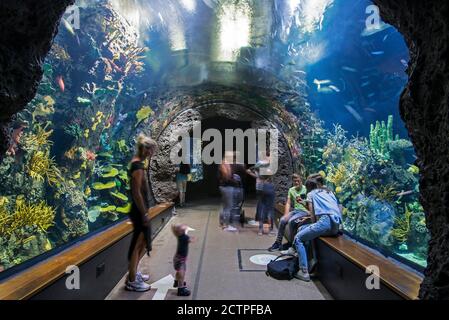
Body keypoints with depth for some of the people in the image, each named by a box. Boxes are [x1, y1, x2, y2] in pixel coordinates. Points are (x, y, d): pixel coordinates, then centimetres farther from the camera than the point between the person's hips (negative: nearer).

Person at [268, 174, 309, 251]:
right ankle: (278, 242, -4)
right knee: (282, 220, -17)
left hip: (304, 211, -5)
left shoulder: (305, 189, -5)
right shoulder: (291, 190, 12)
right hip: (294, 210, 5)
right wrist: (286, 214, -7)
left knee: (291, 221, -28)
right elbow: (288, 203, 7)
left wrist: (303, 202, -31)